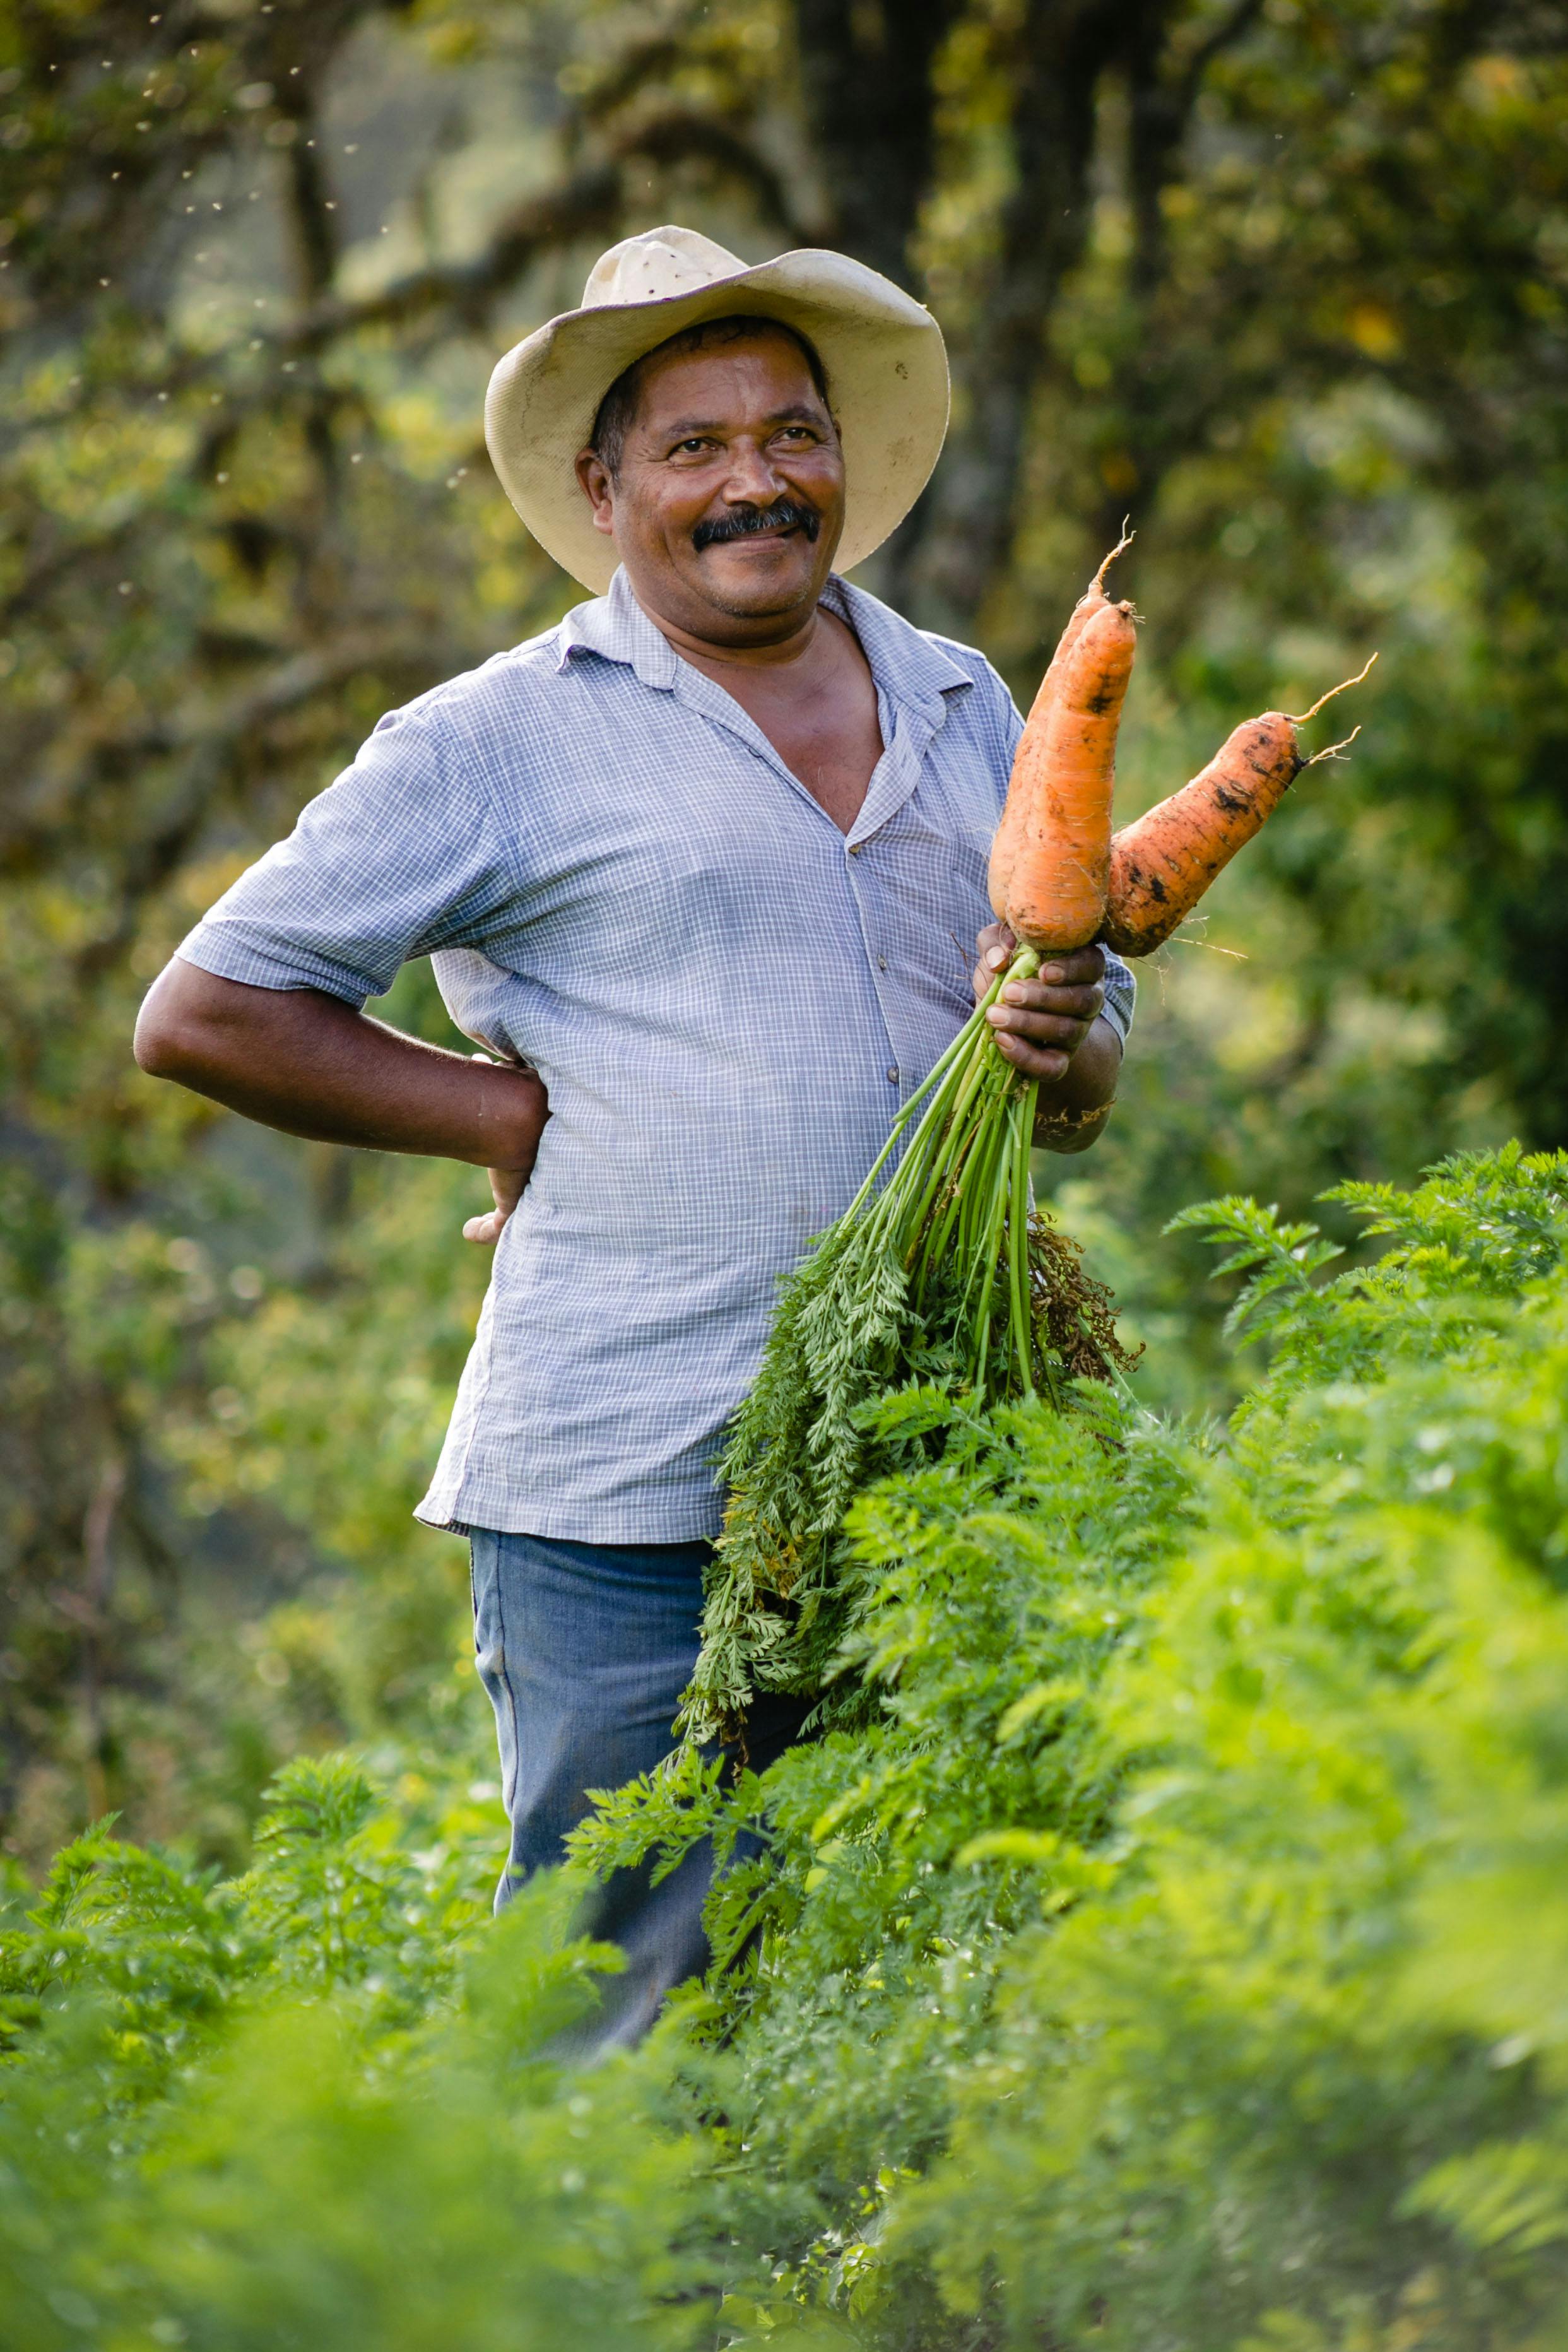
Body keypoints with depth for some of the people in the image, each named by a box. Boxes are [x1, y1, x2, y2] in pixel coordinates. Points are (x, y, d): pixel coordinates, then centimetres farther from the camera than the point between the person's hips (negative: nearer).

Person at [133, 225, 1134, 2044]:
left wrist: (1059, 1053, -2)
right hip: (627, 1502, -5)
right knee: (617, 2028, -5)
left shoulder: (967, 712, 17)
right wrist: (516, 1113, -2)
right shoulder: (505, 740, 2)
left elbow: (1093, 1068, 22)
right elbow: (204, 1012, 2)